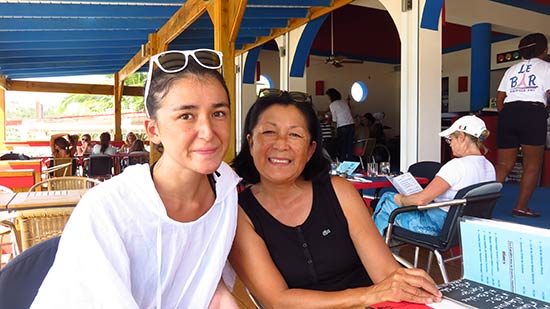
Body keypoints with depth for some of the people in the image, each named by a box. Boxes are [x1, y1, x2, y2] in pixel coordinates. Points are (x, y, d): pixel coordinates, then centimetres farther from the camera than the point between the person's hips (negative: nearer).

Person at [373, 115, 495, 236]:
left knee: (388, 198, 9)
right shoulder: (490, 167, 3)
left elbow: (421, 200, -28)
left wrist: (401, 199, -7)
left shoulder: (457, 166, -25)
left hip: (437, 226, -9)